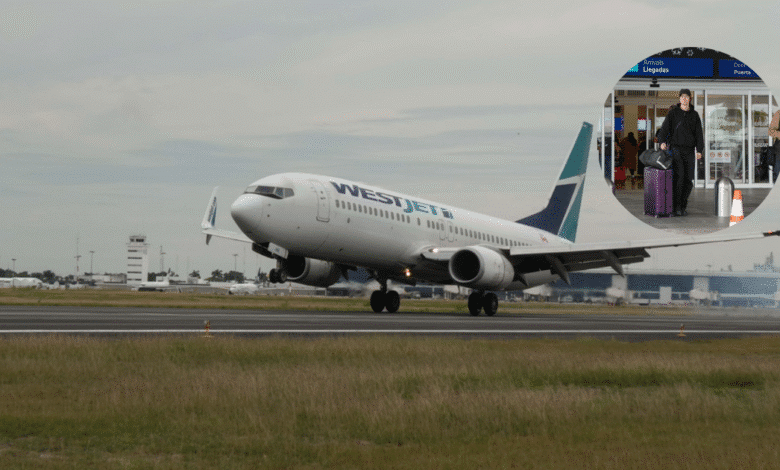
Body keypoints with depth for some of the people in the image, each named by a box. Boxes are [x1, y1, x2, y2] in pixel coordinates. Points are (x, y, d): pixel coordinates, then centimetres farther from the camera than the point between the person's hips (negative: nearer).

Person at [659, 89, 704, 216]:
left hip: (689, 151, 3)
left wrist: (699, 150, -4)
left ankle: (683, 206, 12)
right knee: (678, 176, -17)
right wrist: (663, 141, -25)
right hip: (675, 148, -3)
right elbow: (665, 128, -7)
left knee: (688, 179, -1)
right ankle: (676, 206, -13)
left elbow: (699, 133, 7)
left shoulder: (694, 115, 10)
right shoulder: (673, 113, 4)